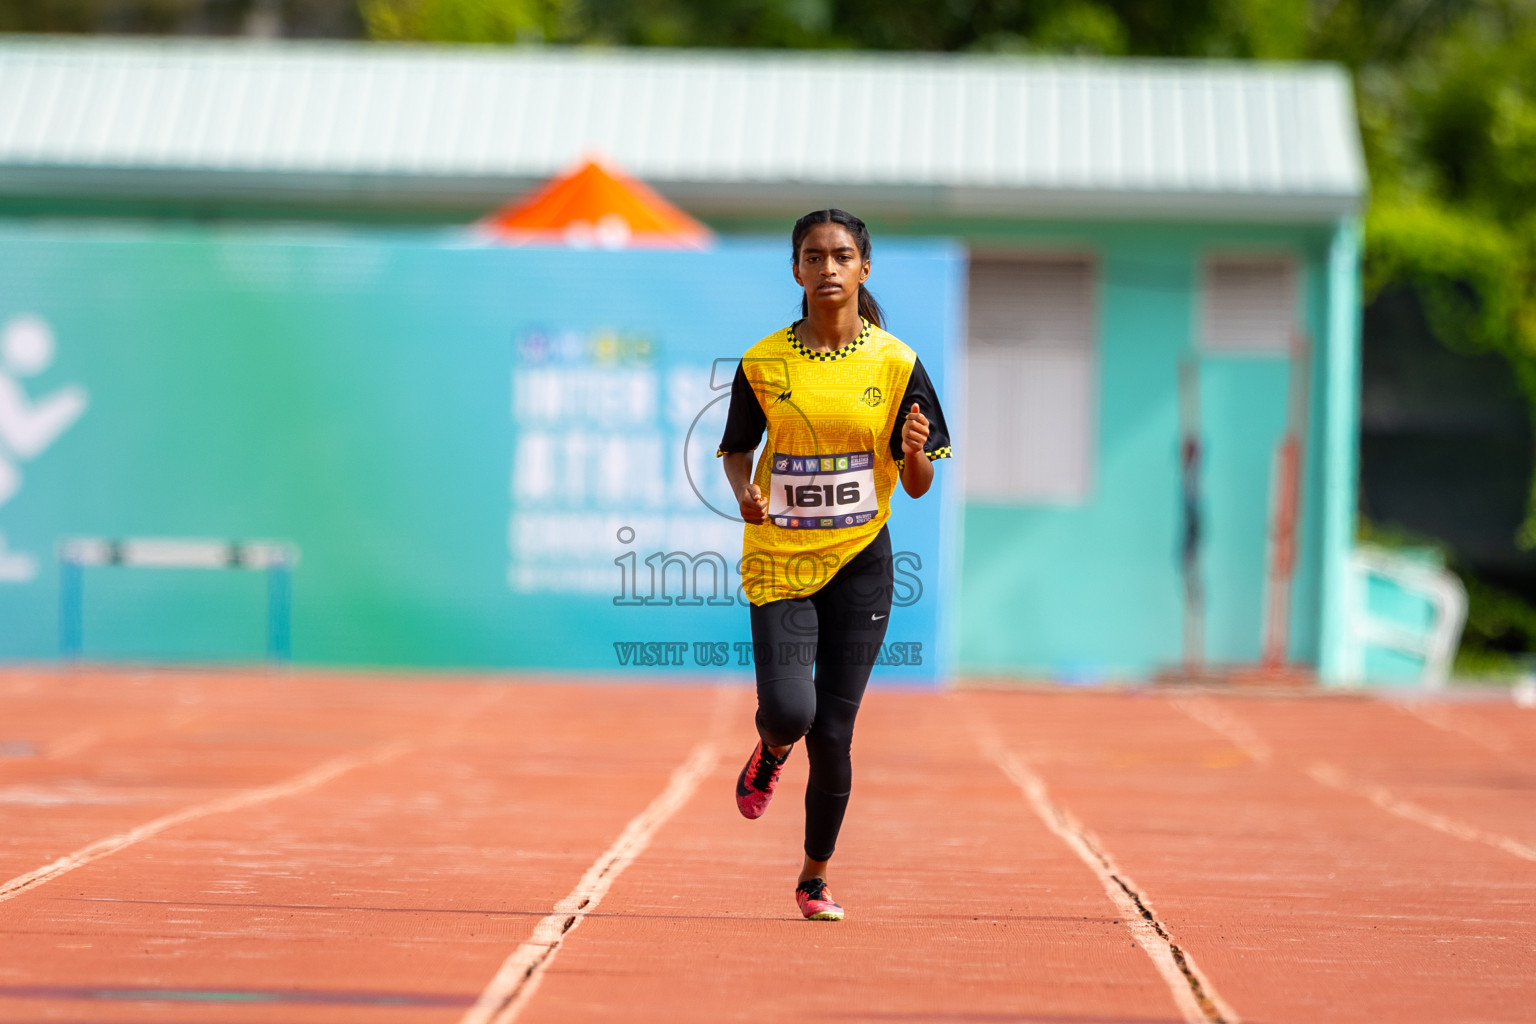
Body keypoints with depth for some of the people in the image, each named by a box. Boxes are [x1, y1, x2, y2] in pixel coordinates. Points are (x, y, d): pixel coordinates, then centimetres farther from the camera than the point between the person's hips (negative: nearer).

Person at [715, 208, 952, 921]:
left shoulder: (895, 365, -2)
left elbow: (917, 487, 1)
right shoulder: (762, 363, -1)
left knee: (833, 733, 0)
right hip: (779, 560, 0)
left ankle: (815, 877, 21)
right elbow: (737, 449, 12)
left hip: (859, 563, 0)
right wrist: (745, 491, -9)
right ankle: (771, 751, 22)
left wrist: (914, 454, -21)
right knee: (789, 712, -18)